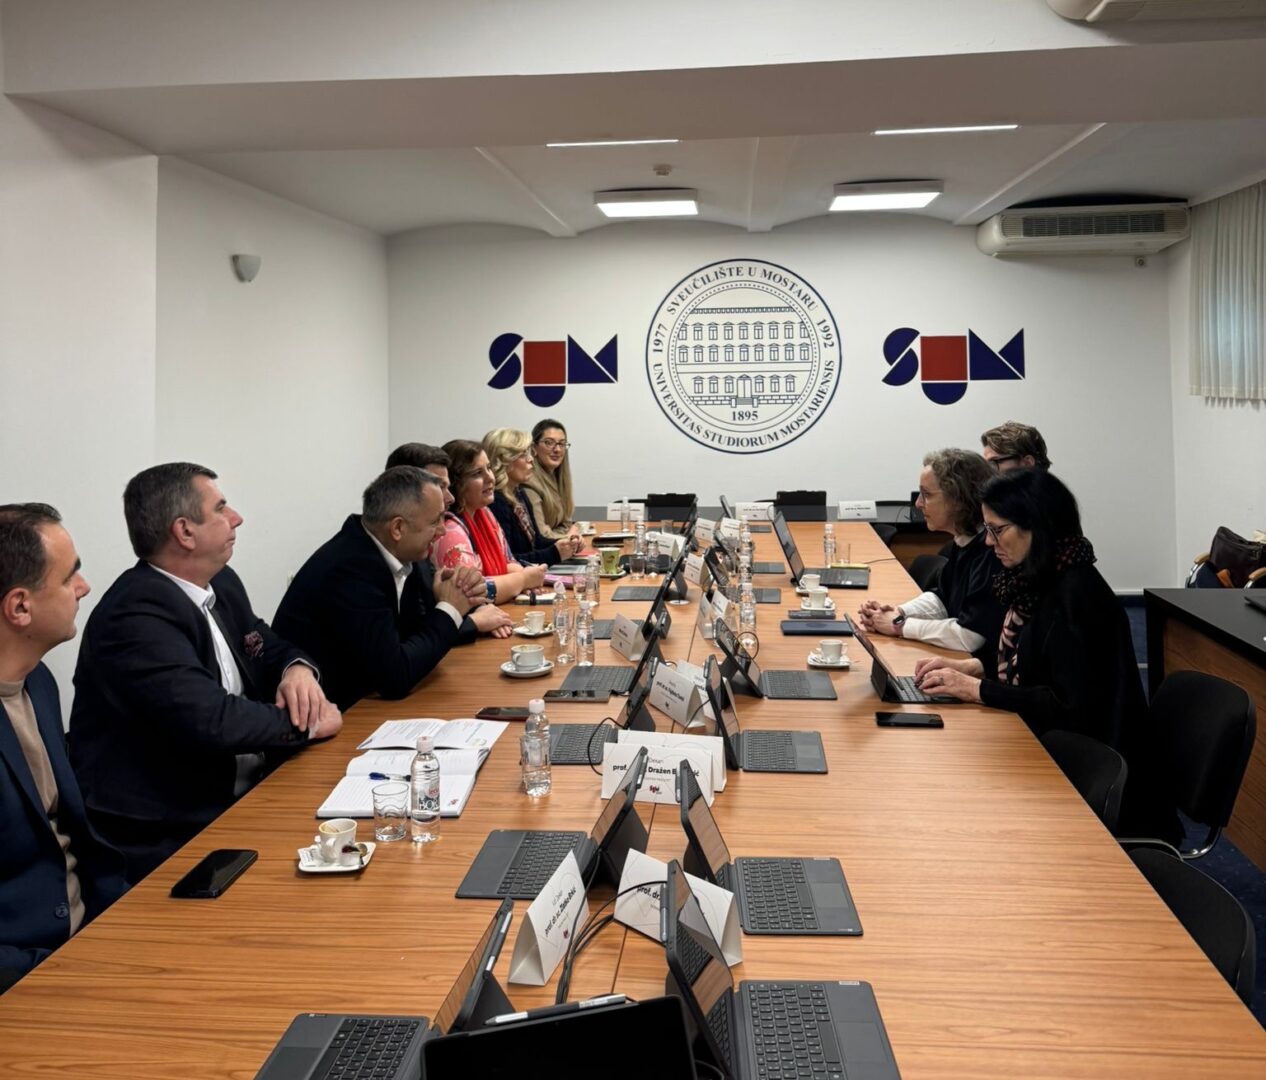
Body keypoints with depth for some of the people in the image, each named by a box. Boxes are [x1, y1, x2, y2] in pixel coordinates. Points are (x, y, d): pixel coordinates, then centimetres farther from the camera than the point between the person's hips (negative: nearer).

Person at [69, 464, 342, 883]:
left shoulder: (221, 584, 7)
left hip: (240, 799, 8)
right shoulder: (136, 615, -19)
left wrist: (298, 669, -3)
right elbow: (211, 721, -28)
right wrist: (305, 721, -14)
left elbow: (270, 648, 21)